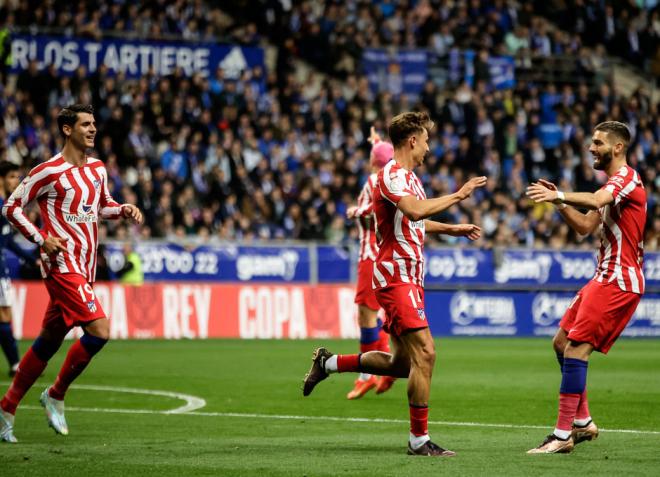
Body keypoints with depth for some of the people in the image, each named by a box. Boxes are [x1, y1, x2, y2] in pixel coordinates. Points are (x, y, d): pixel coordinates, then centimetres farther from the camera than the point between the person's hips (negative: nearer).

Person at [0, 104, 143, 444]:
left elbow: (102, 205, 27)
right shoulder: (48, 171, -10)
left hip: (84, 268, 8)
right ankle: (56, 396, -1)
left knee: (49, 341, 11)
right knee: (99, 330, -18)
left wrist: (124, 210, 6)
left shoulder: (97, 169, 12)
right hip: (62, 265, -8)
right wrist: (41, 239, -14)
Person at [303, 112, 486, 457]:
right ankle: (419, 439, -11)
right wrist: (458, 195, -24)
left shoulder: (407, 176, 19)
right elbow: (416, 210, -31)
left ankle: (329, 363, 26)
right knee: (424, 353, -16)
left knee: (402, 364, 11)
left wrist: (453, 230, 28)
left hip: (408, 278, 10)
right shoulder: (392, 175, -13)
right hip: (396, 276, -10)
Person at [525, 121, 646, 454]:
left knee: (575, 349, -14)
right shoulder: (612, 185, 21)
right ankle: (583, 422, 19)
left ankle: (562, 435, -13)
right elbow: (585, 227, 20)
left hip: (618, 282, -10)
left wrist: (559, 195, -44)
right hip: (605, 277, 10)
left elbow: (596, 201, -33)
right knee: (562, 343, 12)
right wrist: (559, 202, 6)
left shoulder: (627, 177, -12)